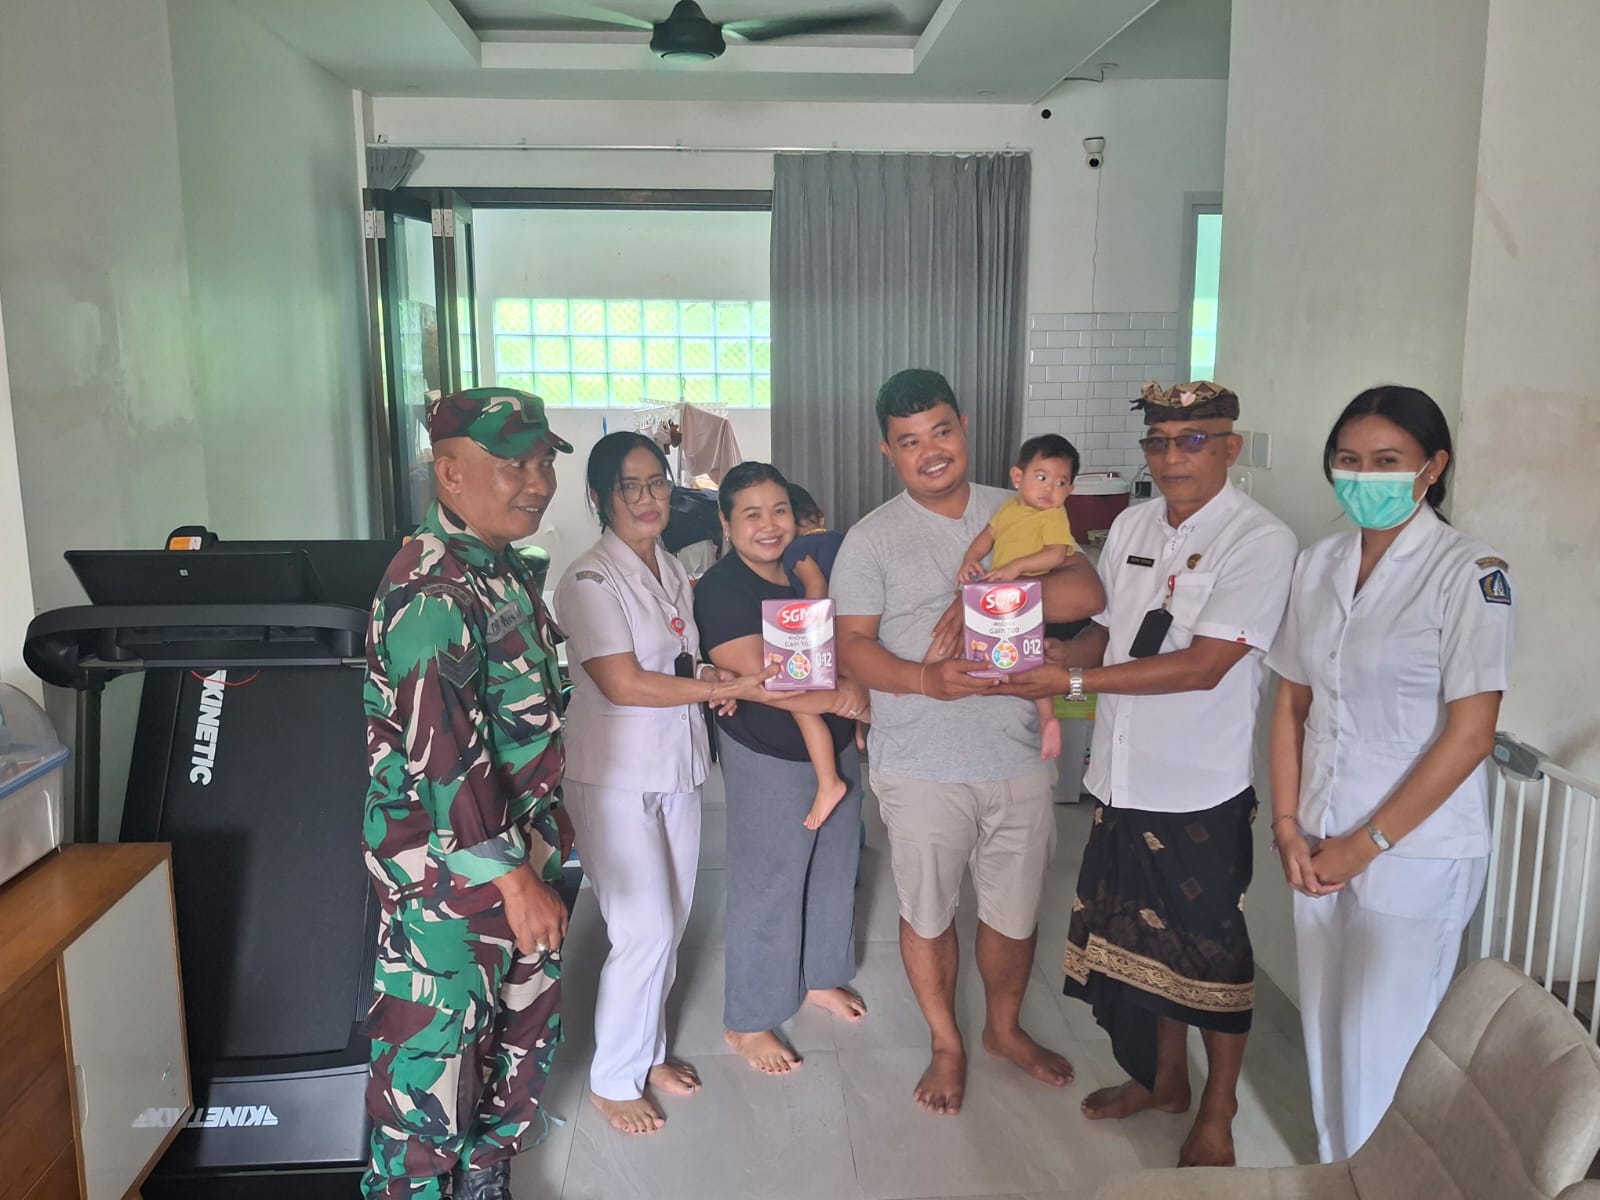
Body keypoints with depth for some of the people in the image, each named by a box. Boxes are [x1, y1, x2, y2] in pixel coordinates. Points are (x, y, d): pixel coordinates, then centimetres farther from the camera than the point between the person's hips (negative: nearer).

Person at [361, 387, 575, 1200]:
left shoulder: (505, 569, 7)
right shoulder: (432, 590, -23)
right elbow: (443, 755, -27)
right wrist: (516, 878, -23)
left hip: (515, 849, 10)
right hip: (445, 866, -9)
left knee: (523, 1031, 21)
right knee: (436, 1049, 6)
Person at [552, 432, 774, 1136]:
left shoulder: (672, 570, 9)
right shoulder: (589, 580, -16)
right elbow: (623, 684, -21)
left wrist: (710, 676, -5)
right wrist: (725, 688, -18)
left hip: (677, 771, 8)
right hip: (615, 779, -7)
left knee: (671, 922, 15)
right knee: (645, 932, -3)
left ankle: (647, 1050, 35)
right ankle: (613, 1080, 18)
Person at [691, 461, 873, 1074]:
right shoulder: (721, 589, -18)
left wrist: (855, 695, -2)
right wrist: (843, 698, -15)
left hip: (837, 748, 7)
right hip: (771, 760, -7)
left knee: (834, 870, 21)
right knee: (767, 887, 4)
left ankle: (820, 977, 44)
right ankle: (747, 1023, 22)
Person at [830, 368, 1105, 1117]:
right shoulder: (872, 539, -4)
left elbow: (1085, 592, -9)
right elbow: (853, 646, -8)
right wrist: (926, 679, -26)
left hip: (1018, 757, 2)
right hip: (922, 766, -2)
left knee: (1015, 911, 17)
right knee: (927, 913, 13)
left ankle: (1004, 1027, 44)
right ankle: (947, 1045, 38)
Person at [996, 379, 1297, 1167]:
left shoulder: (1260, 541, -15)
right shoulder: (1131, 527, 6)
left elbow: (1203, 665, -23)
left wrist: (1071, 682, -24)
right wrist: (1050, 659, -8)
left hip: (1202, 790, -6)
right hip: (1123, 779, 6)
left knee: (1210, 953, 11)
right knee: (1143, 938, 20)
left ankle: (1217, 1116, 32)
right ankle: (1164, 1079, 42)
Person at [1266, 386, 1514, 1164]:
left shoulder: (1469, 575, -13)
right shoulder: (1319, 565, 4)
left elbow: (1469, 735, -15)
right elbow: (1292, 704, 7)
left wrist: (1368, 844, -13)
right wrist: (1288, 826, -1)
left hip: (1415, 853, -5)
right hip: (1321, 844, 5)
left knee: (1385, 1039, 6)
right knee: (1325, 1023, 16)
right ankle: (1333, 1172, 38)